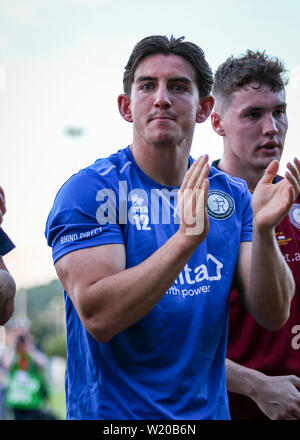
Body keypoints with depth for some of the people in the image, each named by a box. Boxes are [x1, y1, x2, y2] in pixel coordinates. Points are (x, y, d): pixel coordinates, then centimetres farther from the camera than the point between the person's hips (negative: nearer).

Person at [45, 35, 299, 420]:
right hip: (114, 412, -4)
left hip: (209, 409, 5)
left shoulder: (232, 195, 1)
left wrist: (263, 231, -22)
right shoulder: (87, 190, -12)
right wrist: (186, 239, -32)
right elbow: (98, 317, -24)